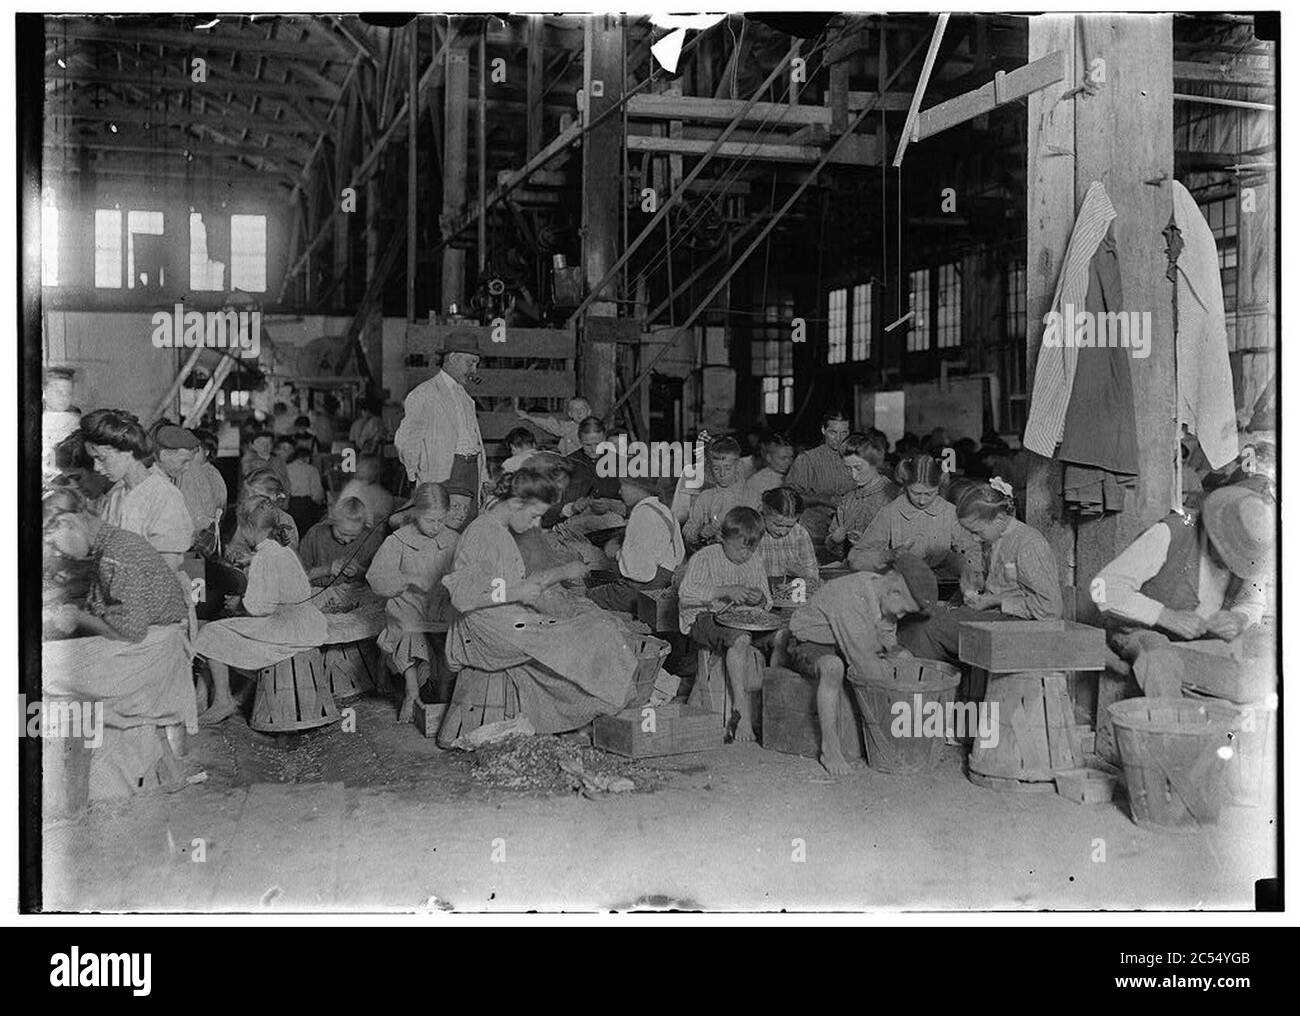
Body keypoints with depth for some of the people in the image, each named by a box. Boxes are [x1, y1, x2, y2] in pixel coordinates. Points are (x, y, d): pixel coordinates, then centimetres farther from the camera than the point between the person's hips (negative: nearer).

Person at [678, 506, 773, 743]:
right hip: (704, 618, -6)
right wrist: (725, 591, -25)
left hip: (743, 619, 6)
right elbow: (685, 594, -19)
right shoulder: (704, 558, -5)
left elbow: (767, 602, 19)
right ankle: (742, 712, -35)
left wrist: (760, 599, -7)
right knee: (739, 639, -37)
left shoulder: (755, 561, 13)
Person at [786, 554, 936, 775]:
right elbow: (864, 665, -34)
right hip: (808, 644, -9)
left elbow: (885, 644, 6)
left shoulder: (883, 595, -6)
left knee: (904, 658, 2)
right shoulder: (851, 598, -34)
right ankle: (829, 749, -32)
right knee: (833, 667, -41)